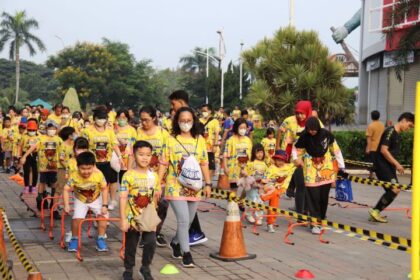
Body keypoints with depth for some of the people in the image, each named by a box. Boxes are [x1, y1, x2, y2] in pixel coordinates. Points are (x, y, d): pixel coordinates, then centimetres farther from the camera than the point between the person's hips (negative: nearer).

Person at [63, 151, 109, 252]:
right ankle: (74, 239, 6)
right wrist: (66, 205, -32)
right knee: (77, 218, -18)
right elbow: (66, 190, -22)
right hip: (80, 200, -1)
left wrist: (105, 205, -20)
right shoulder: (74, 176, -30)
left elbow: (104, 189, -18)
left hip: (96, 199, 1)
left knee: (103, 215, -15)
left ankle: (100, 239, 4)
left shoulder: (99, 175, -29)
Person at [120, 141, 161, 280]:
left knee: (151, 242, -8)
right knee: (131, 246, 9)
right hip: (132, 218, -2)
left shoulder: (154, 176, 1)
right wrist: (123, 220, -18)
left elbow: (155, 198, 9)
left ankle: (145, 267, 15)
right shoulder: (128, 176, -12)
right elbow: (123, 198, -14)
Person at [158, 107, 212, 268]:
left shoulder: (199, 140, 5)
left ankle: (176, 242, 39)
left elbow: (204, 163, 8)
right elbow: (163, 164, -1)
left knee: (188, 220, 15)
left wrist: (208, 183, 5)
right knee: (183, 220, -13)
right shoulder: (171, 140, -2)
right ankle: (186, 253, -3)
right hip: (175, 187, -4)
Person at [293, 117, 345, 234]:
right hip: (311, 167, -1)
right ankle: (315, 223, -6)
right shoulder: (304, 136, -13)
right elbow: (296, 149, -3)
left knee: (324, 195, 7)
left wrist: (341, 165, 1)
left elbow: (335, 149, -2)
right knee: (313, 195, -9)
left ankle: (321, 220, 23)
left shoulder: (326, 134, -12)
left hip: (326, 166, 1)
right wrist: (297, 159, -24)